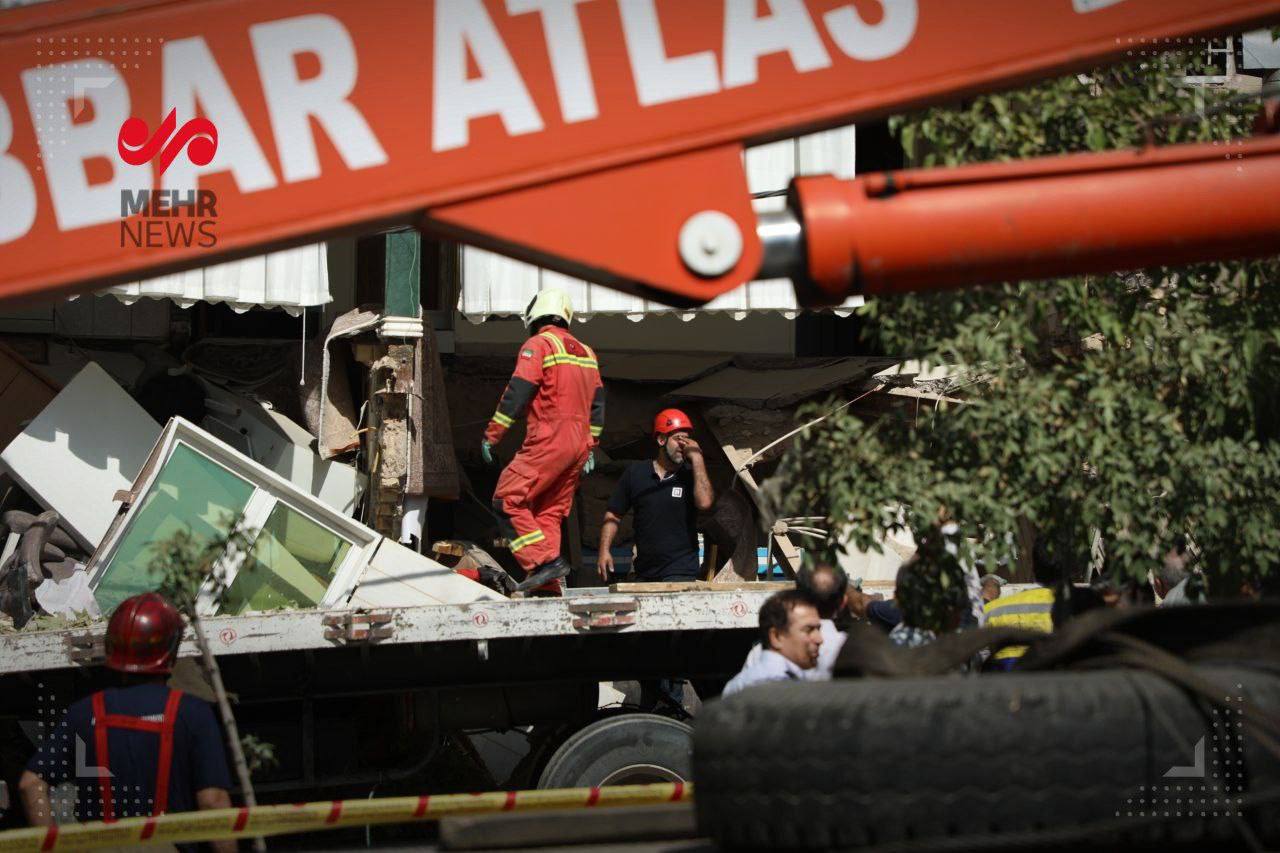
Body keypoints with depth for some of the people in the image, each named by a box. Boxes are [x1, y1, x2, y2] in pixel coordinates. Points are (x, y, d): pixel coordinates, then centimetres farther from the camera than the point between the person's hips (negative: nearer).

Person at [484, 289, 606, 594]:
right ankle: (548, 585, 1)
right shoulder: (585, 352, 20)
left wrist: (491, 435, -6)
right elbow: (597, 404, 20)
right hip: (578, 444, 8)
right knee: (549, 512, 9)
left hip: (548, 442, -8)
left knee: (508, 501, -6)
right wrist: (590, 449, 23)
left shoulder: (538, 345, -4)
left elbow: (516, 394, -11)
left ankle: (544, 561, -18)